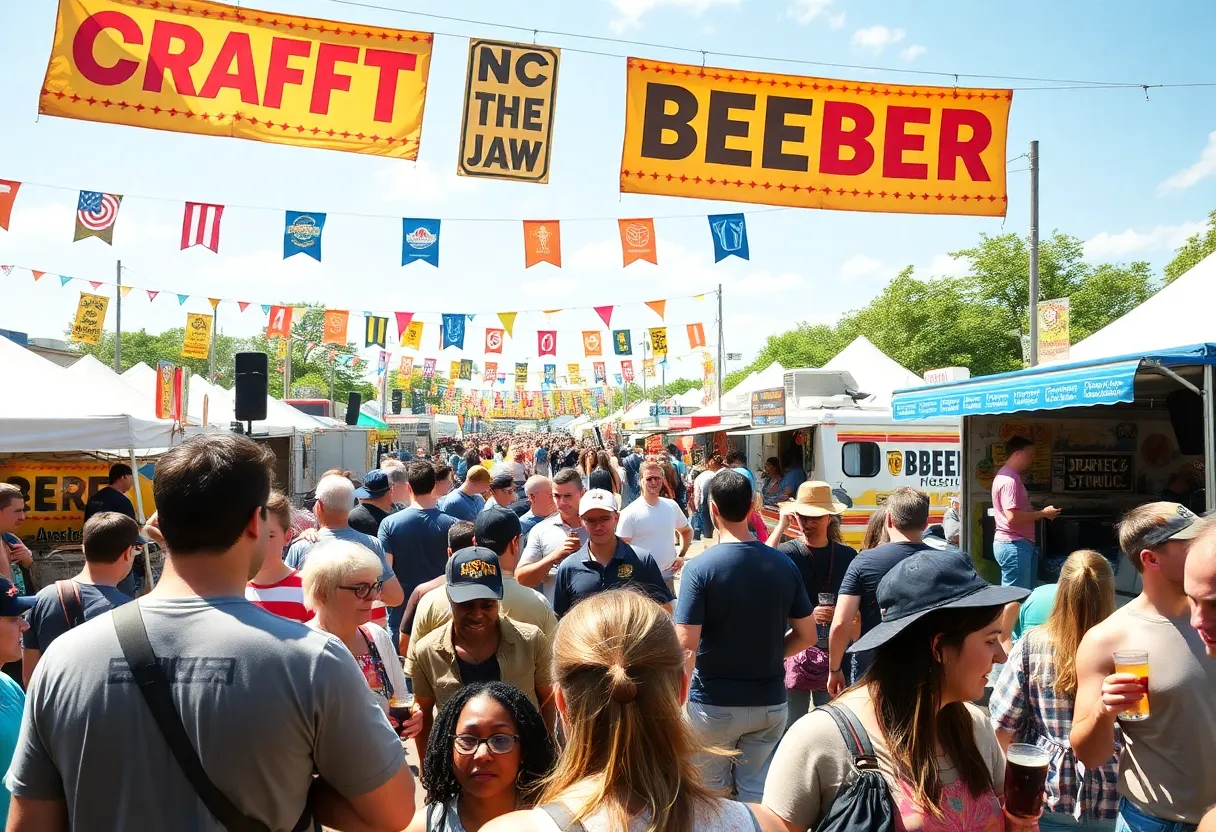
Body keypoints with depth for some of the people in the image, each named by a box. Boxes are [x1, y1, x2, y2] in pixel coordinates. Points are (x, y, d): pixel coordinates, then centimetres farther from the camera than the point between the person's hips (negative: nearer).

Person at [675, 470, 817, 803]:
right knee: (758, 792, 13)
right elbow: (806, 635, 4)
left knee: (712, 794, 15)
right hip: (770, 702, 3)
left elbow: (686, 645, -19)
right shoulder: (784, 564, -2)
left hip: (714, 704, -3)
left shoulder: (700, 567, -16)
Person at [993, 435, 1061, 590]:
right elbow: (1013, 518, -25)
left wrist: (1042, 513, 10)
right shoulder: (1009, 480, -18)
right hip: (1014, 546, -11)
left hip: (1019, 544, 11)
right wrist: (1043, 513, -14)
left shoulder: (1012, 477, 17)